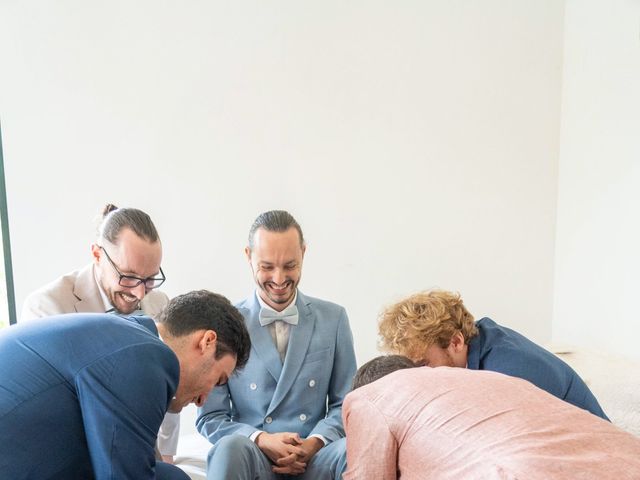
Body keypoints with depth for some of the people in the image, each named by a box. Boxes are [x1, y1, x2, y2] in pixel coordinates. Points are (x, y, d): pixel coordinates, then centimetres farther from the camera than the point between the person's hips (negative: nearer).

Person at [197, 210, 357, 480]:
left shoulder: (333, 319, 6)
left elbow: (345, 405, 9)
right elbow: (210, 417, 3)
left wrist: (314, 443, -10)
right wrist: (261, 440, -14)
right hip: (253, 458, 0)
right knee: (230, 447, -34)